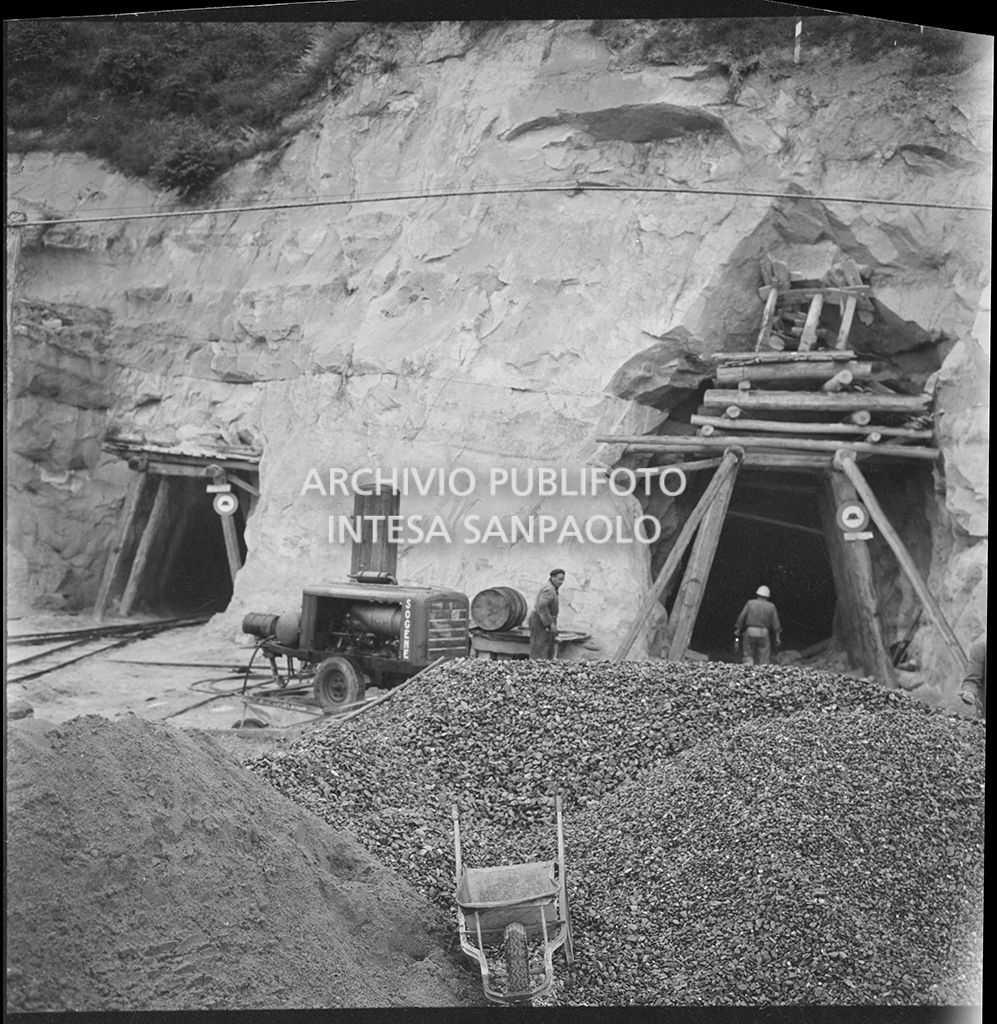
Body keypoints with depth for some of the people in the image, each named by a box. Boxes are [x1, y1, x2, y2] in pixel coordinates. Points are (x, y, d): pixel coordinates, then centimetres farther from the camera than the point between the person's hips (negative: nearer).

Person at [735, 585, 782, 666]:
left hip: (749, 632, -1)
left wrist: (737, 629, 9)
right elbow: (775, 622, 5)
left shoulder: (750, 603, 3)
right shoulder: (771, 606, 6)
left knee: (747, 656, 5)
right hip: (764, 633, 1)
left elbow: (741, 617, 0)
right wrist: (777, 637, 8)